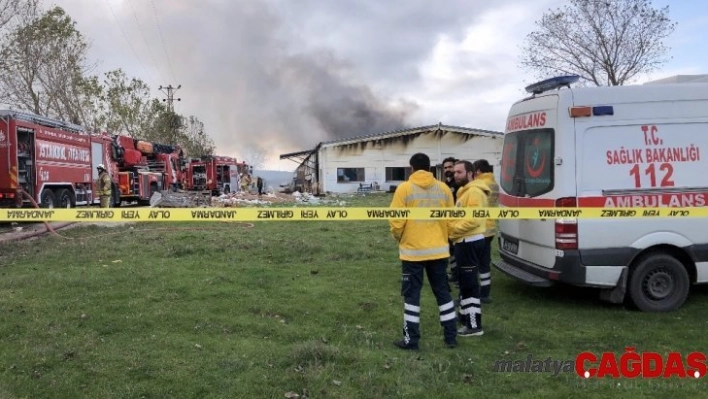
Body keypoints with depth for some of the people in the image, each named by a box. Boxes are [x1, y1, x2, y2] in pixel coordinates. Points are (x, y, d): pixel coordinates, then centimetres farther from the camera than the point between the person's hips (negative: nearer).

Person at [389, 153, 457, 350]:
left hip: (413, 250, -3)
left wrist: (399, 238, 10)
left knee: (412, 295, 6)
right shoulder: (443, 188, 3)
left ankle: (411, 339, 10)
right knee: (443, 292, 14)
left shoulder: (404, 189, -8)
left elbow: (397, 221, -10)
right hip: (439, 250, 4)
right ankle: (451, 336, 20)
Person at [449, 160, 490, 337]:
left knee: (469, 284, -8)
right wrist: (453, 229, 8)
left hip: (470, 242, -11)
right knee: (465, 282, 16)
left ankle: (474, 325, -3)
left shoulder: (474, 192, -17)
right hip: (465, 242, 11)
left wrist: (453, 229, -18)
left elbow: (474, 220, -26)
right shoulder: (465, 191, 18)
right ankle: (466, 318, 26)